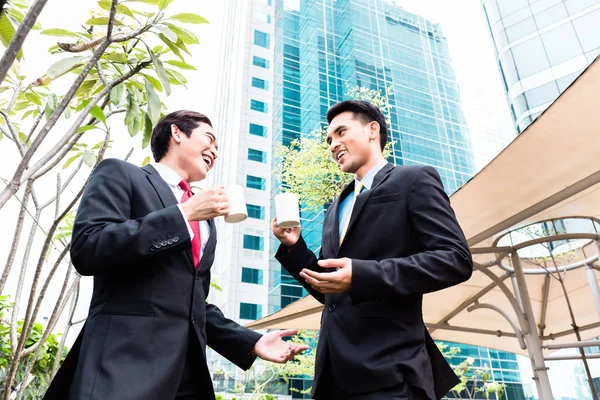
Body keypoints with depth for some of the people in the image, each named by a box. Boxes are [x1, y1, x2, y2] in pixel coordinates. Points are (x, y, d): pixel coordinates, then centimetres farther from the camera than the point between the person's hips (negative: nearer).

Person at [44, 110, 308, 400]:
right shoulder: (120, 174, 2)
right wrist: (184, 214, -13)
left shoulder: (205, 222, 19)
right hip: (124, 363, -6)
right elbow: (86, 249, -14)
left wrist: (251, 343, 9)